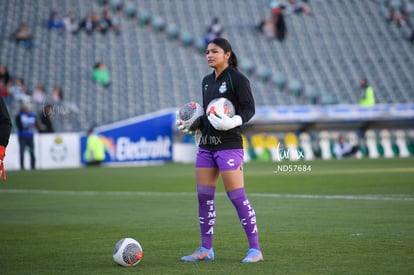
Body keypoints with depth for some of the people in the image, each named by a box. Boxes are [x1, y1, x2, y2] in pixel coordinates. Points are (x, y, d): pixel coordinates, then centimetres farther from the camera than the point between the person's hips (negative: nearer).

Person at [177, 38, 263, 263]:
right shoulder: (207, 81, 15)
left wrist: (234, 122, -28)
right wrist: (190, 124, 8)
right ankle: (206, 249, 14)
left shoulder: (237, 79, -7)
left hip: (229, 145, -8)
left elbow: (249, 109, -12)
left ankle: (255, 249, -2)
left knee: (237, 197, -9)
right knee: (204, 196, 6)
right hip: (206, 145, 8)